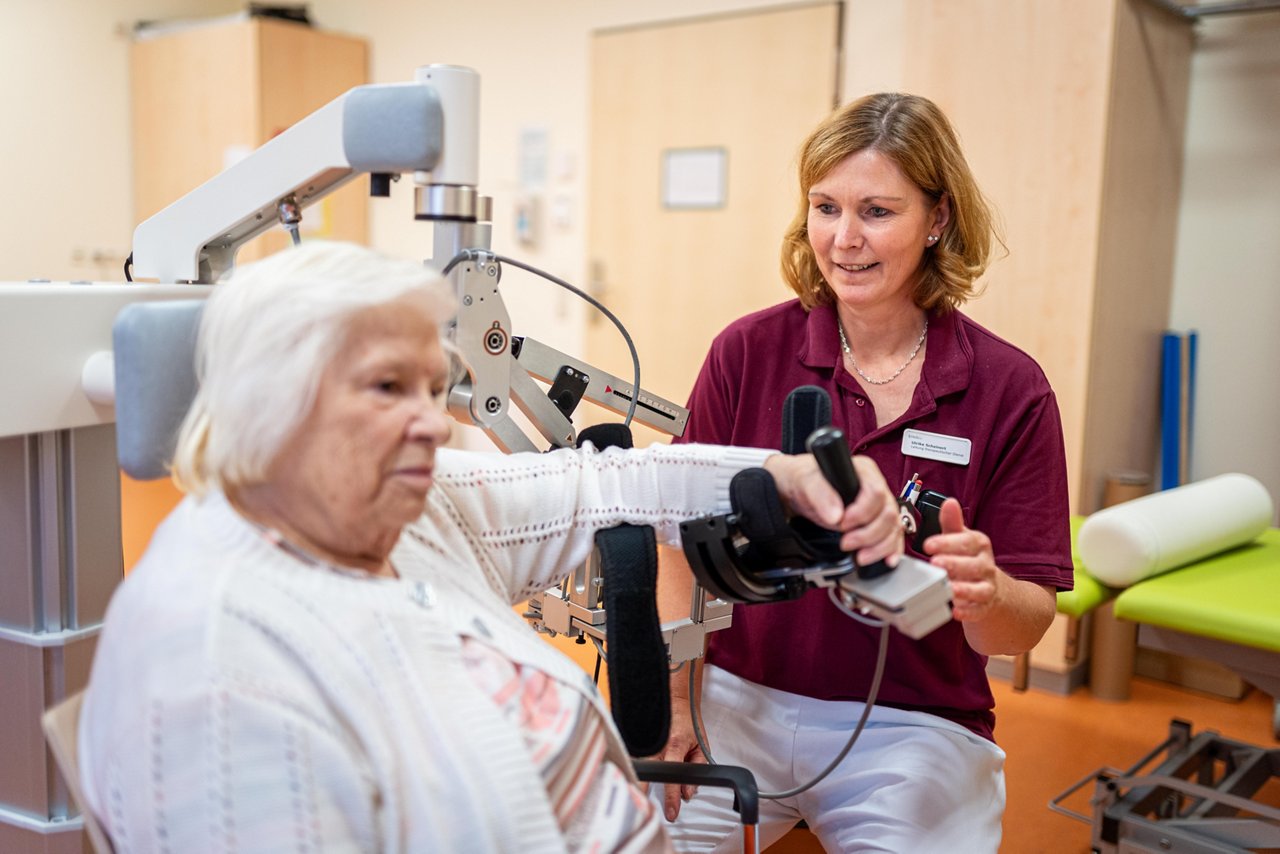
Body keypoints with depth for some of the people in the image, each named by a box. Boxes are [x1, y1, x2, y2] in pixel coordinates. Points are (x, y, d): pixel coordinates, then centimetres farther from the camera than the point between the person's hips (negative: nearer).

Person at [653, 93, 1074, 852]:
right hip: (740, 698, 1)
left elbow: (1025, 628, -4)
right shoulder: (748, 351, -5)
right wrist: (676, 702, -13)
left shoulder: (1010, 388, -6)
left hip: (912, 724, 0)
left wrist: (985, 591, -26)